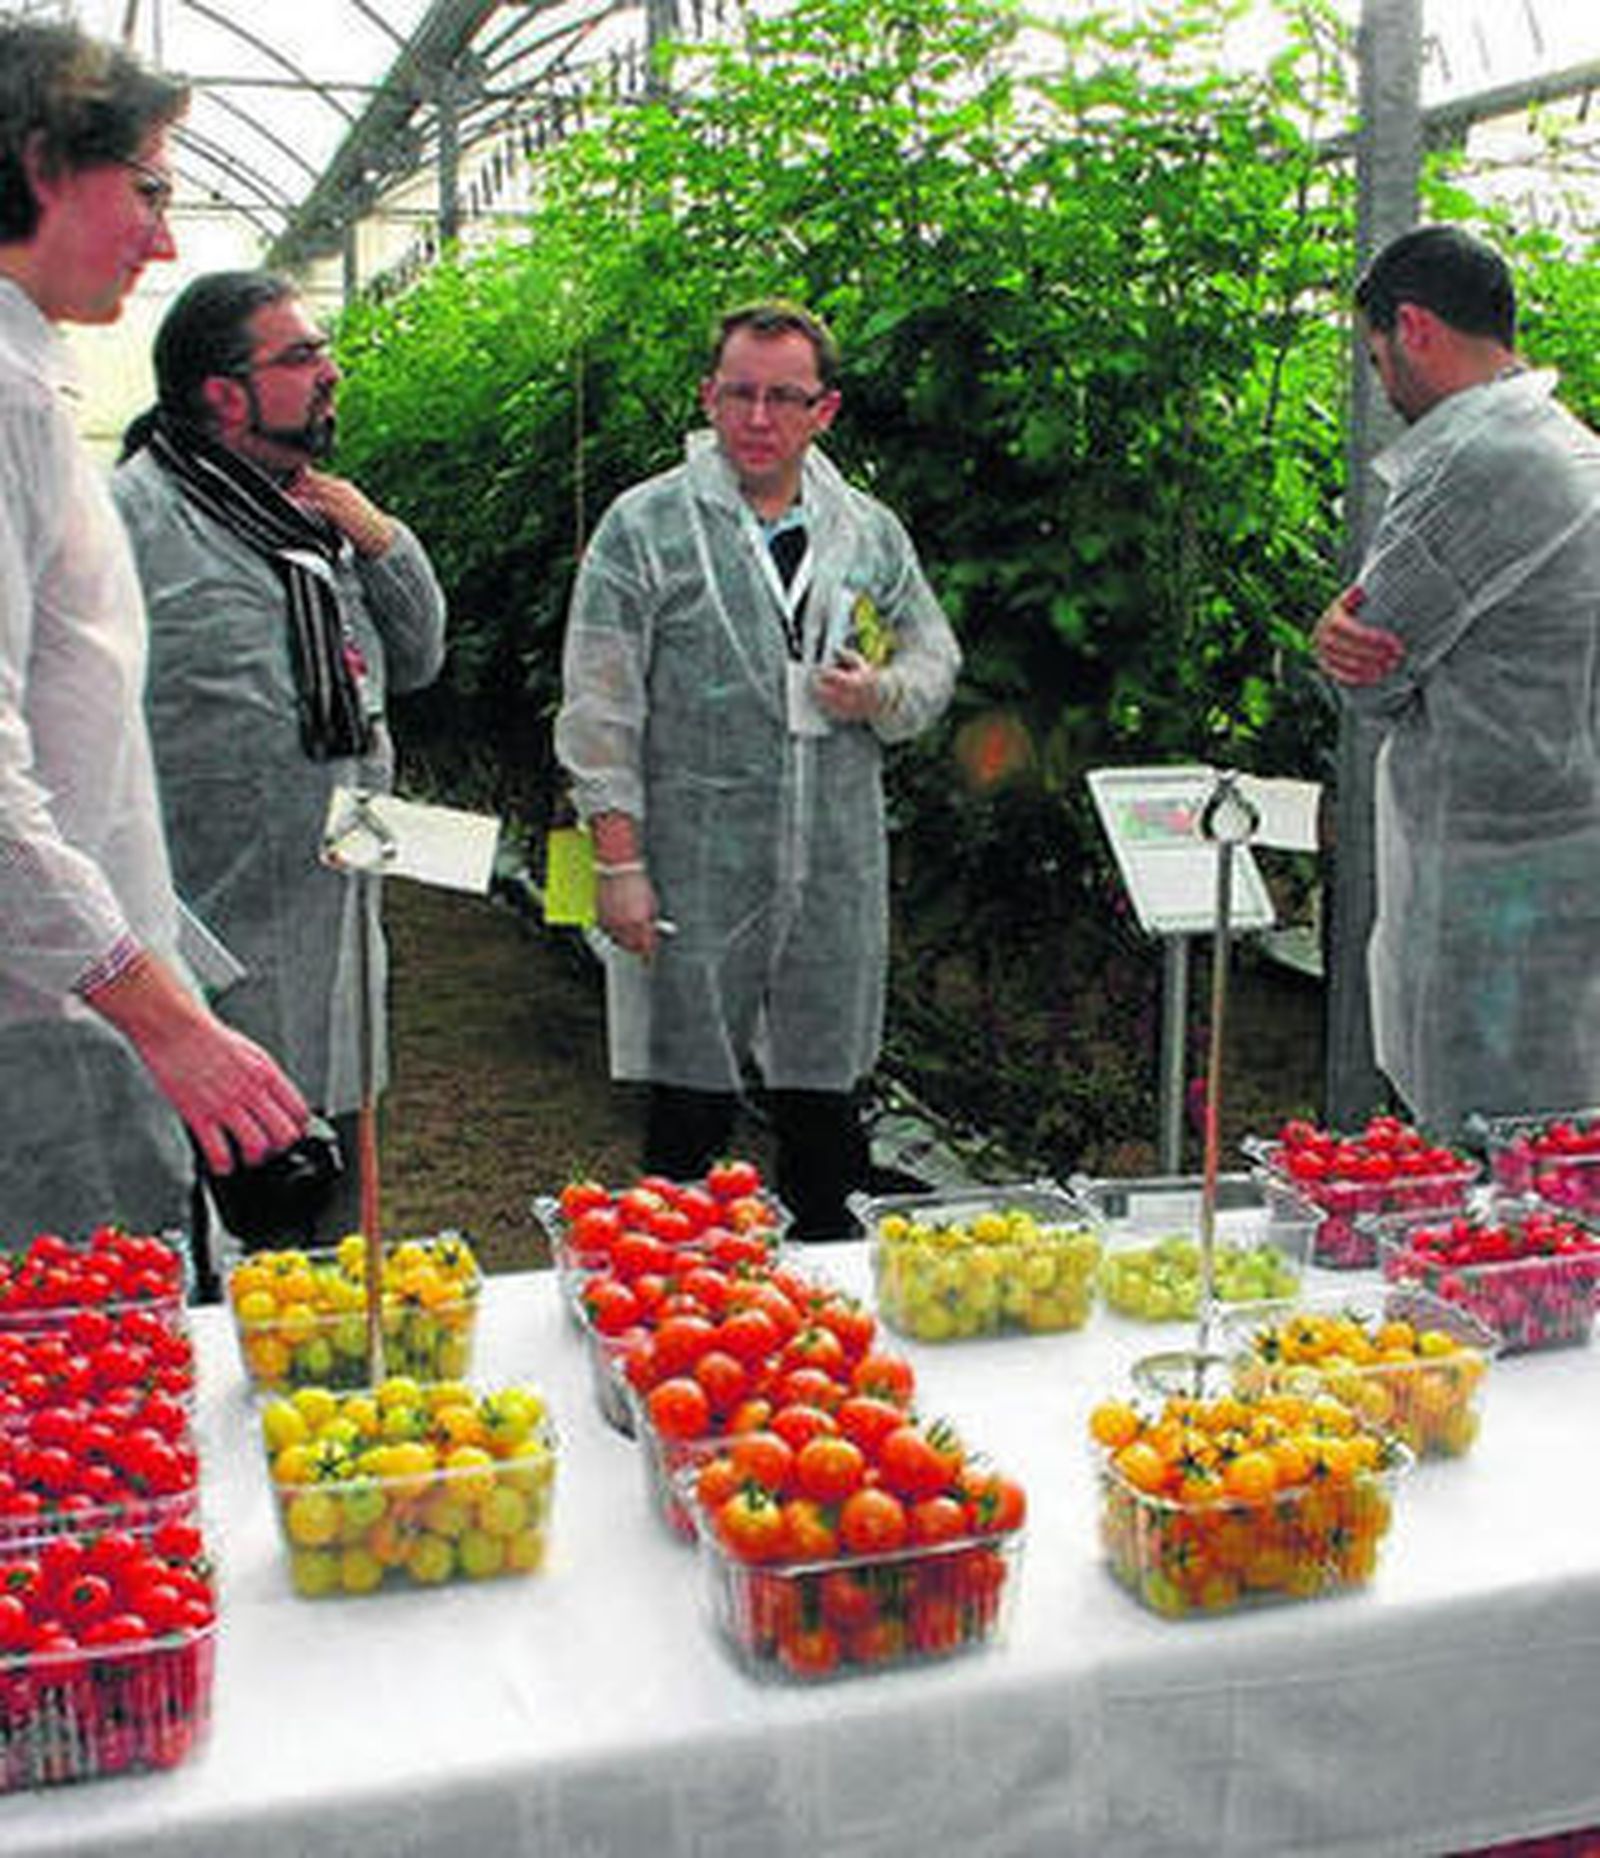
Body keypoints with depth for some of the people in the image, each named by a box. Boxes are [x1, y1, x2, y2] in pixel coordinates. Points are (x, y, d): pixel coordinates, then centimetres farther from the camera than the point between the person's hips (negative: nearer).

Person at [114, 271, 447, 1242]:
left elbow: (418, 660, 20)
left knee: (331, 1222, 18)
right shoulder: (134, 516, -10)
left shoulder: (321, 510, 14)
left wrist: (382, 542, 2)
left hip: (331, 944, 7)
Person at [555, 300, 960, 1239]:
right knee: (693, 1101, 3)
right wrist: (620, 862, -9)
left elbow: (936, 661, 19)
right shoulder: (646, 527, -1)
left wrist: (879, 694, -5)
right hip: (697, 872, -3)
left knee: (827, 1095, 12)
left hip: (839, 877, 4)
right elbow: (600, 709, -3)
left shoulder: (870, 533, 11)